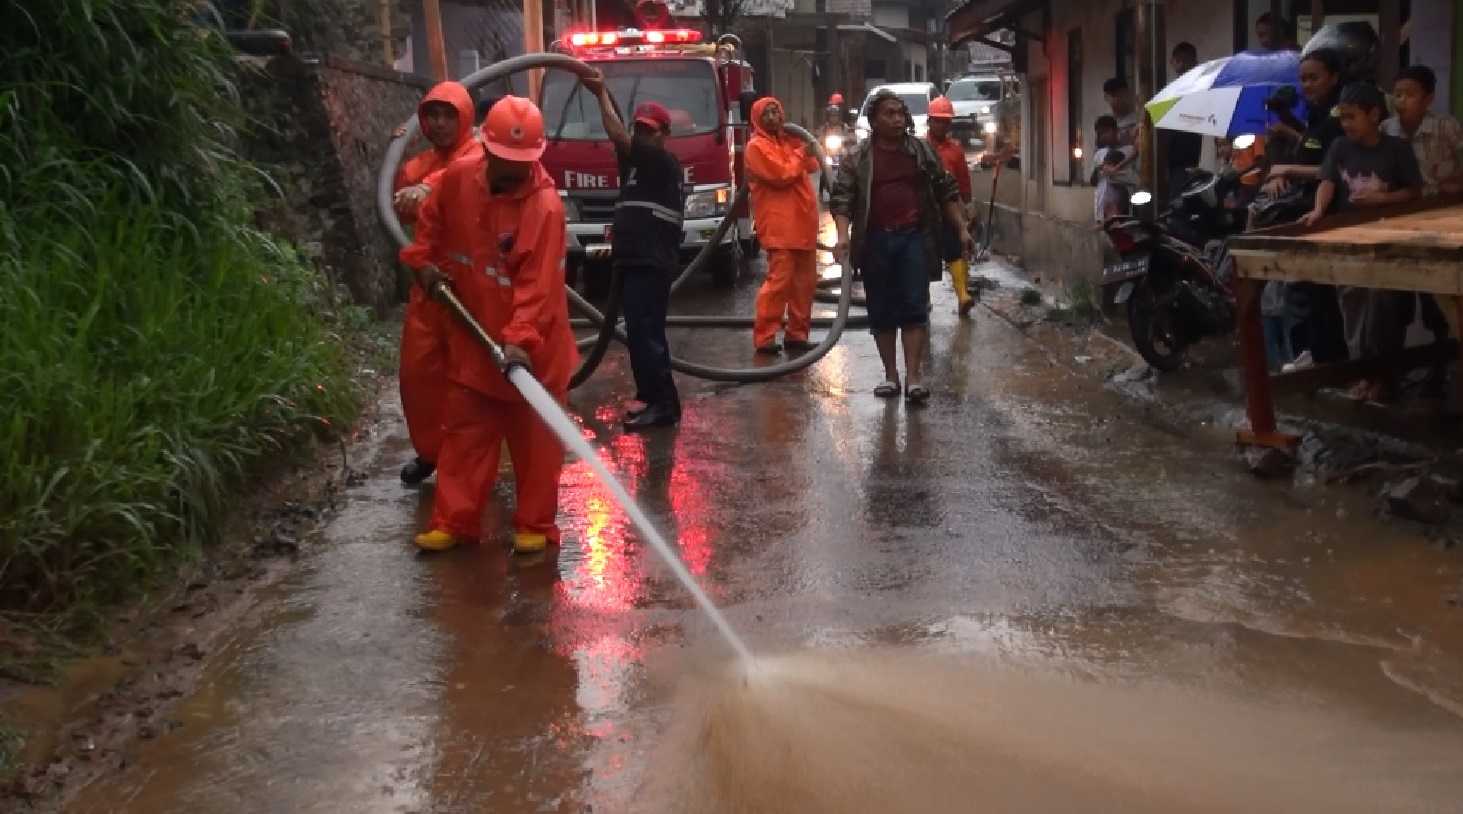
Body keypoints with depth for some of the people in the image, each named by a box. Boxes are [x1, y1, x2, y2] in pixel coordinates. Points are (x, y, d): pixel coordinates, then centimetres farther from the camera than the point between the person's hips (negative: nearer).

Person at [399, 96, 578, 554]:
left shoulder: (545, 205, -22)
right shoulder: (458, 177, -6)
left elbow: (539, 284, -27)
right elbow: (432, 220, 16)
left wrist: (521, 338, -36)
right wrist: (425, 260, 2)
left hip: (531, 344, -5)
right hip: (471, 335, 5)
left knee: (534, 438, 5)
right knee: (464, 430, 12)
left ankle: (535, 525, 18)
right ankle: (454, 522, 22)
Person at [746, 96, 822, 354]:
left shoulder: (788, 140, 19)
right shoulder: (756, 146, -7)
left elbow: (812, 166, 18)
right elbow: (781, 175, -15)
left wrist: (807, 152, 1)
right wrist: (801, 156, -4)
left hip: (803, 222, 8)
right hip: (779, 225, -8)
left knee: (806, 281, 10)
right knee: (779, 280, -13)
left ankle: (797, 334, 18)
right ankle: (764, 337, -11)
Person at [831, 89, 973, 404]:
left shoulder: (922, 150, 7)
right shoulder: (857, 157, 1)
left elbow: (946, 191, 12)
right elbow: (842, 198, -3)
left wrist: (961, 229, 6)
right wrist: (844, 235, -19)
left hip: (913, 237, 0)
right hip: (875, 240, 0)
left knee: (914, 308, -5)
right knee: (882, 312, 7)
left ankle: (913, 378, -5)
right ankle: (890, 375, 17)